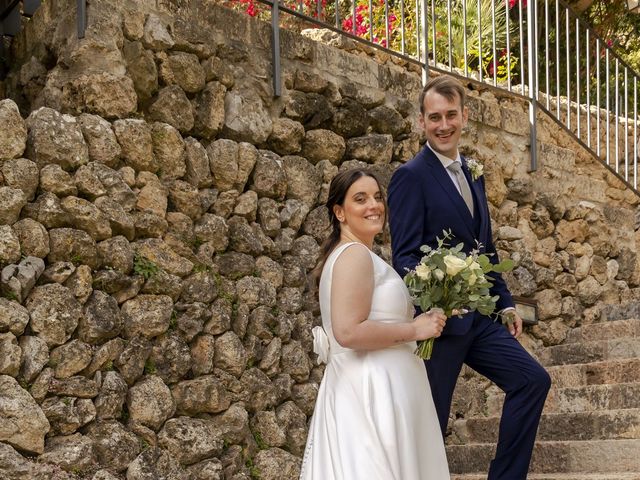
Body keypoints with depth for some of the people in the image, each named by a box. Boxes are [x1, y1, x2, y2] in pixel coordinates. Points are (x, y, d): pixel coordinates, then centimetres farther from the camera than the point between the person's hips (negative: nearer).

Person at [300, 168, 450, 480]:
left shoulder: (346, 254, 18)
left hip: (365, 385, 10)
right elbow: (349, 332, -23)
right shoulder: (356, 254, -13)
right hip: (370, 389, -10)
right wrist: (414, 330, -14)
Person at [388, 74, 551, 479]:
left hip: (480, 317, 8)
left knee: (532, 380, 2)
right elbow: (404, 256, -17)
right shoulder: (411, 176, -11)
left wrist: (505, 302, 16)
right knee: (431, 421, 2)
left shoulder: (472, 174, 14)